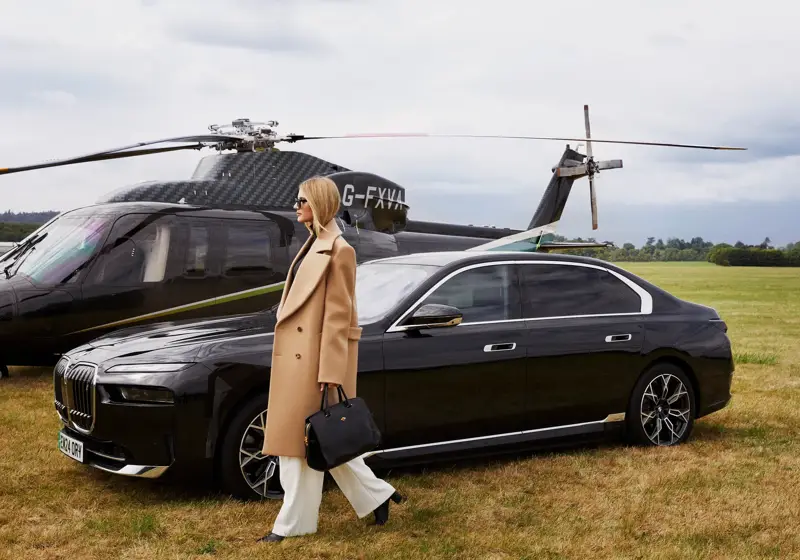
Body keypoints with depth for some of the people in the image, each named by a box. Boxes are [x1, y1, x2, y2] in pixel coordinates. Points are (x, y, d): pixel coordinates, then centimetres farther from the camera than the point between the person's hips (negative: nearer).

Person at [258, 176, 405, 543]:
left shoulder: (338, 250, -13)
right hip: (296, 355, 9)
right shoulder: (312, 245, 15)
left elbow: (338, 316, -17)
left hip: (316, 357, -9)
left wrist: (329, 373, -19)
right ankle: (376, 495, 24)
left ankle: (294, 523, 11)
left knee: (307, 438, 0)